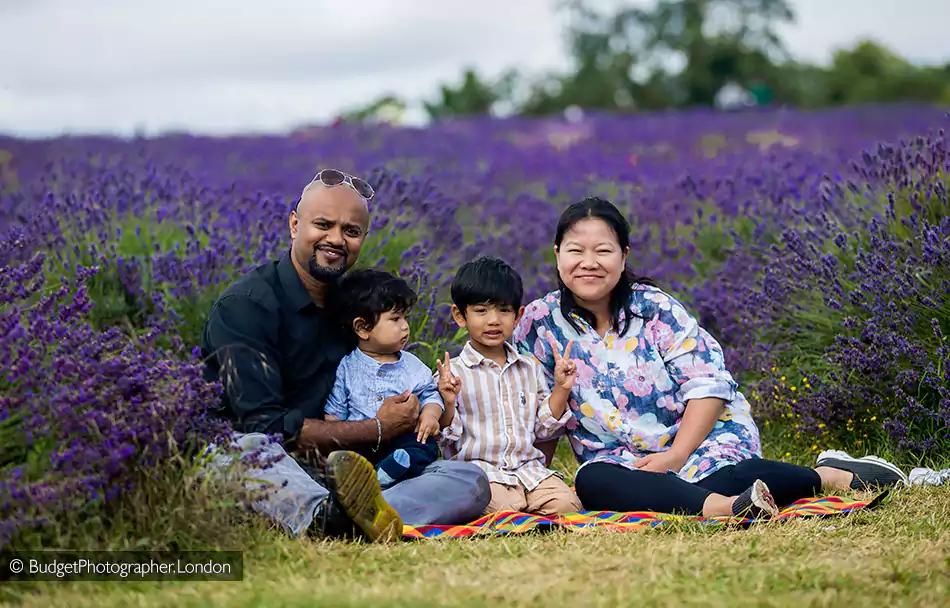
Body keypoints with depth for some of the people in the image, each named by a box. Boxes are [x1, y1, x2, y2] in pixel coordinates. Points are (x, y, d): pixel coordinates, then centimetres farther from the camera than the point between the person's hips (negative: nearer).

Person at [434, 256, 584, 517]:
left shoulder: (529, 368, 15)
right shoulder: (452, 373, -1)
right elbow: (446, 440, -2)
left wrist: (561, 389, 7)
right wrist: (448, 404, -20)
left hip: (528, 468, 4)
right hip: (479, 469, -4)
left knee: (566, 504, -22)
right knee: (502, 508, -34)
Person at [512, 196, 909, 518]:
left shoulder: (654, 308, -4)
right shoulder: (541, 323, 0)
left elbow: (709, 383, -9)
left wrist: (675, 455, -19)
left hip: (705, 437, -2)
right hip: (620, 460, 2)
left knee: (717, 479, -36)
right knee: (591, 482, -34)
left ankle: (836, 476, -15)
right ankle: (726, 506, -53)